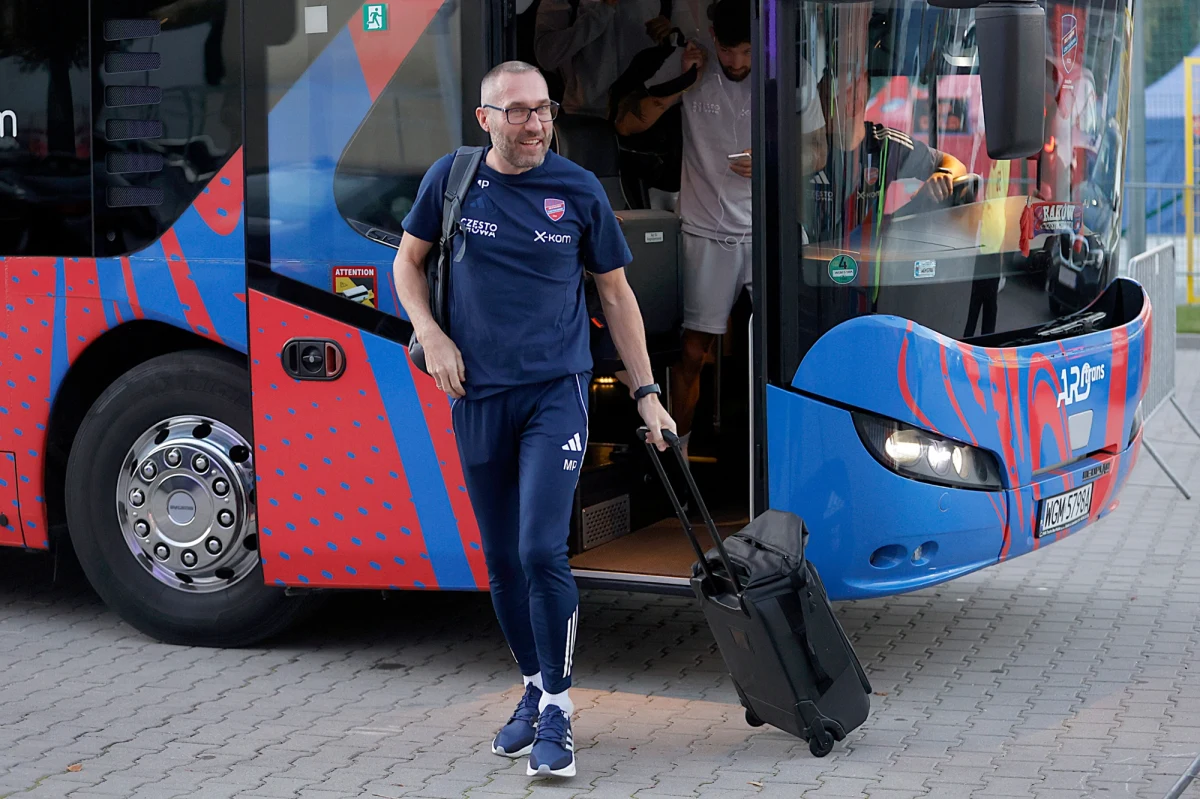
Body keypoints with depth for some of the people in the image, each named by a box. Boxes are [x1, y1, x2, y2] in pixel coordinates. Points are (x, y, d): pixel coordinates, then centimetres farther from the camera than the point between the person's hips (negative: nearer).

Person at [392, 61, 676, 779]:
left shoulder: (579, 190, -2)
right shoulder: (452, 178, 1)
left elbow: (616, 293, 7)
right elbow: (408, 262, 15)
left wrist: (648, 395, 5)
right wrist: (430, 335, -3)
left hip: (558, 390, -2)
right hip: (479, 396, 3)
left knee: (543, 551, -15)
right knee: (501, 560, 9)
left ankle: (558, 708, -3)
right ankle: (535, 689, 27)